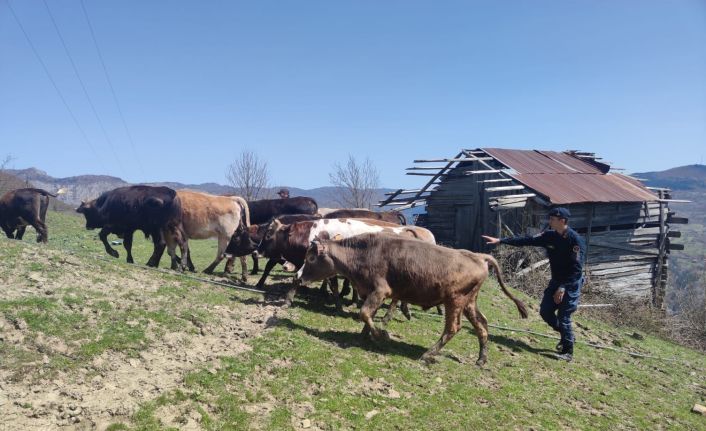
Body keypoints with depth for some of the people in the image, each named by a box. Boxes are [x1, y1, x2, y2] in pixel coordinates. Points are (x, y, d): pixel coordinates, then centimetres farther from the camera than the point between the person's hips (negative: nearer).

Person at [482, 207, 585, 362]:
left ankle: (568, 352, 12)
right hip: (556, 281, 7)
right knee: (545, 311, 9)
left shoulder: (576, 240, -21)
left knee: (563, 317, -5)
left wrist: (563, 287, -24)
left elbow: (577, 268, -21)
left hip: (571, 284, -7)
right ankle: (566, 335, 32)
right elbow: (527, 240, -2)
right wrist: (500, 240, -6)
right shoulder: (550, 235, -1)